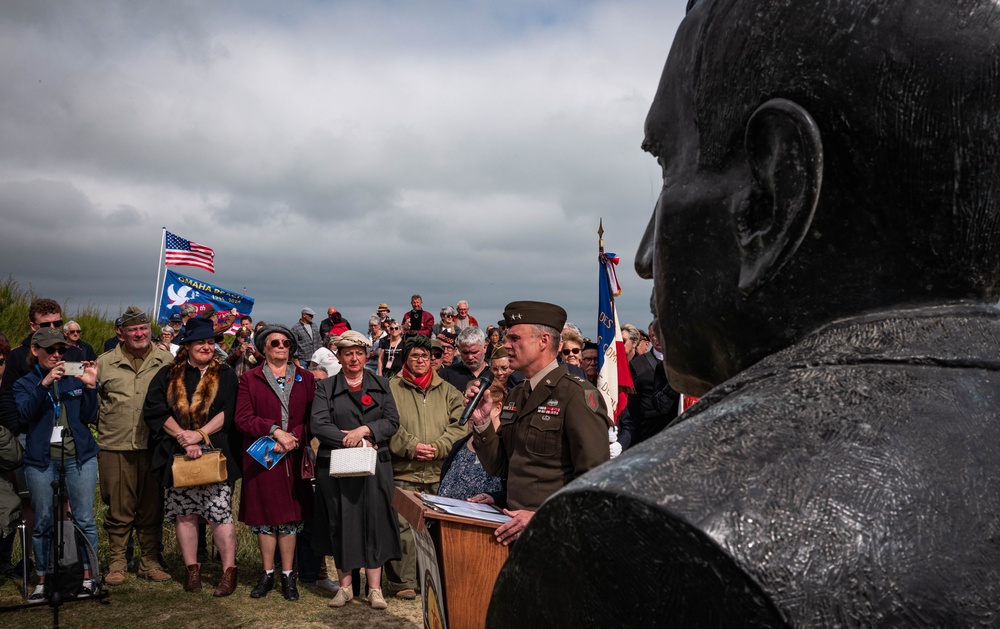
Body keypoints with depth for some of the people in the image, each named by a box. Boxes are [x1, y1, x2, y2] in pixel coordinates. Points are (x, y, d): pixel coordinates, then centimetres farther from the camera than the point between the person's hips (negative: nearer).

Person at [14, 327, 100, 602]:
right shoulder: (25, 383, 9)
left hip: (80, 456, 0)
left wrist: (90, 386, -11)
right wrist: (44, 384, -23)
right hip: (41, 459, 0)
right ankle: (42, 580, 14)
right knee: (43, 522, 3)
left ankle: (88, 576, 7)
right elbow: (26, 412, -11)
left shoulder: (74, 378, 8)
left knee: (84, 518, -1)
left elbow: (89, 417, 1)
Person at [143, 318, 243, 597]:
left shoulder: (225, 375, 7)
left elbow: (228, 412, -3)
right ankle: (192, 569, 18)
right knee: (184, 514, 6)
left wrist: (199, 434, -15)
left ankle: (229, 571, 2)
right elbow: (154, 409, 0)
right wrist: (182, 436, -12)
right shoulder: (168, 375, 10)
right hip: (177, 455, 2)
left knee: (219, 512, -6)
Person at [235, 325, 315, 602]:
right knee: (264, 514, 4)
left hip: (294, 457, 1)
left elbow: (313, 419, 3)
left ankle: (288, 575, 13)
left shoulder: (305, 378, 10)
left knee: (291, 515, 3)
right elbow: (243, 418, -4)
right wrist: (275, 430, -16)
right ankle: (267, 573, 17)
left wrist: (293, 438, -13)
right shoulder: (250, 379, 6)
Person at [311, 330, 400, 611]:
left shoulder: (381, 385, 12)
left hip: (374, 465, 1)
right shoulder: (325, 387, 7)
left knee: (374, 522, 0)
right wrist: (351, 440, -14)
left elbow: (392, 421, 2)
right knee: (341, 524, 4)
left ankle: (375, 588, 6)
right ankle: (344, 586, 15)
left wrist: (365, 430, -14)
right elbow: (318, 424, -6)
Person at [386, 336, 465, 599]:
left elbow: (459, 426, 4)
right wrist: (412, 446, -13)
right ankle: (404, 582, 6)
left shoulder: (447, 391, 13)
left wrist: (437, 447, -9)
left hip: (439, 472, 3)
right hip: (403, 471, -2)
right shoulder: (392, 389, 5)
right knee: (403, 525, -6)